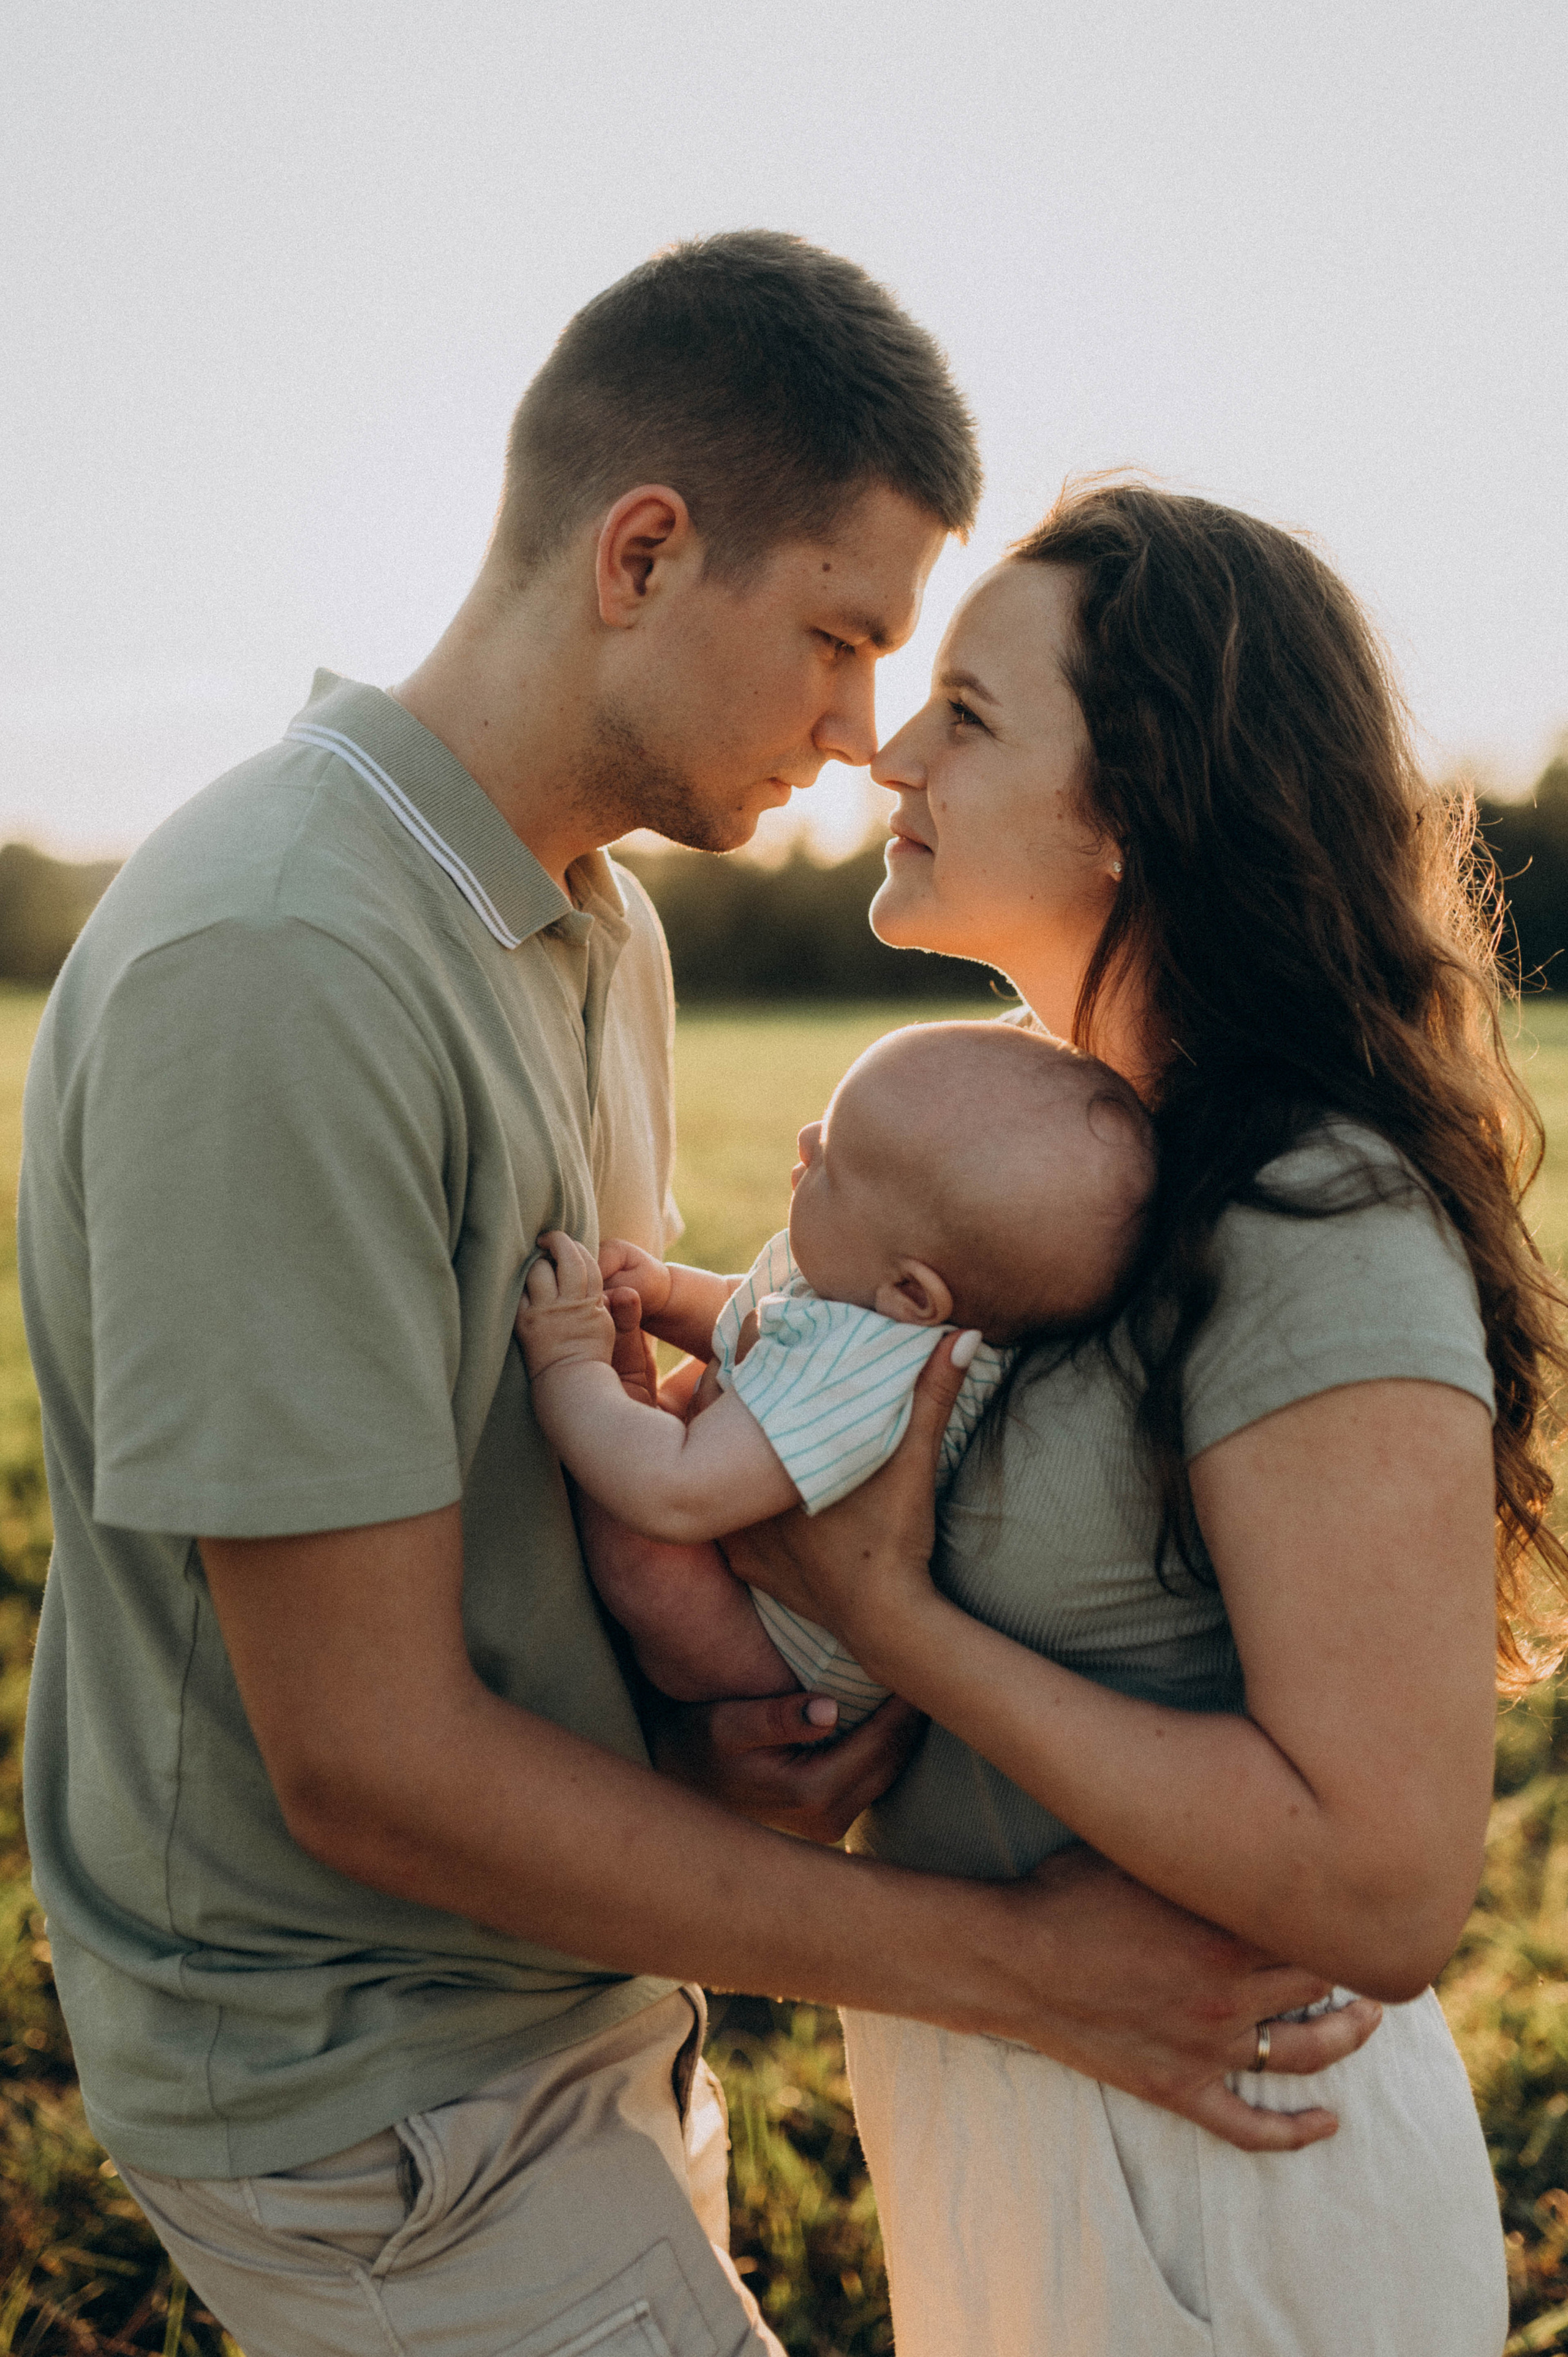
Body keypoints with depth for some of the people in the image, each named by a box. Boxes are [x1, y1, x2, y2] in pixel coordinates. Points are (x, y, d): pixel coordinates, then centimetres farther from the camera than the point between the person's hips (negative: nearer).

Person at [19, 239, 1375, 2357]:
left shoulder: (603, 926, 3)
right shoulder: (271, 971, -27)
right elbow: (370, 1761, -26)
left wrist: (710, 1701, -9)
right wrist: (1015, 1965, -20)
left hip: (578, 1982, 8)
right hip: (374, 2091, -8)